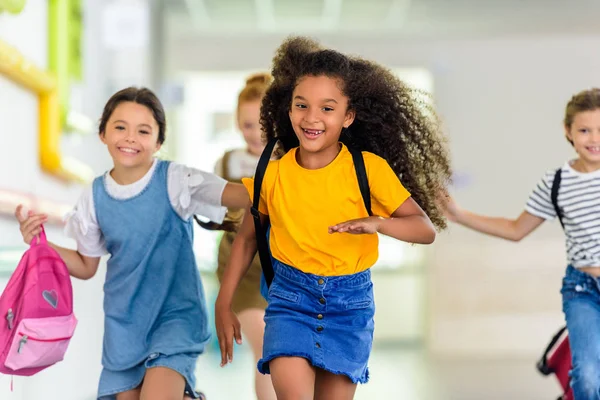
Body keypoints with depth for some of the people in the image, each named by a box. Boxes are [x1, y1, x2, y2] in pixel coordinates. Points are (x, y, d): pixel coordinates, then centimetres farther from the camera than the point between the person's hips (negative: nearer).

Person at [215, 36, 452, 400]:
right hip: (291, 296, 0)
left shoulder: (369, 168, -10)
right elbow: (247, 238, 9)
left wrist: (376, 223, -29)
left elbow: (427, 229, -11)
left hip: (350, 302, 0)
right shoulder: (273, 174, -5)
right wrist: (224, 305, 5)